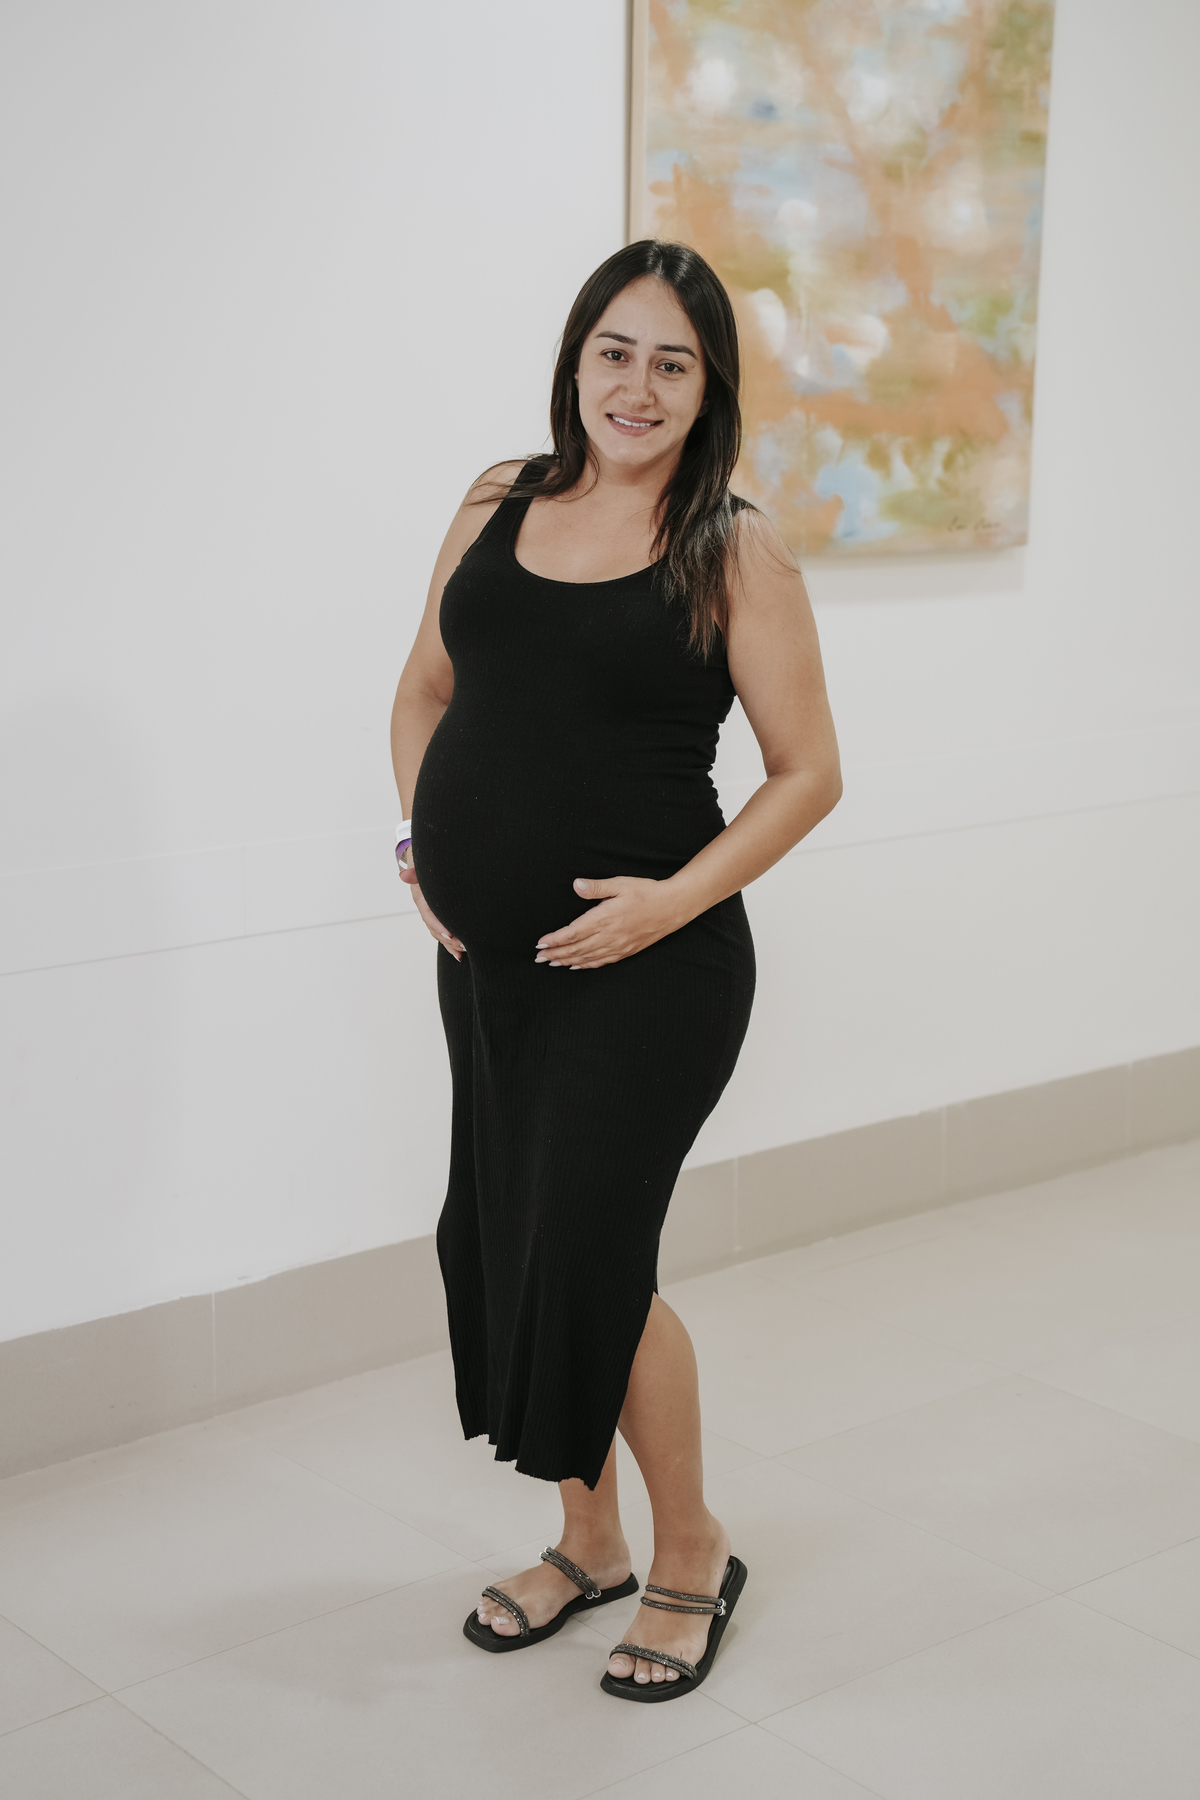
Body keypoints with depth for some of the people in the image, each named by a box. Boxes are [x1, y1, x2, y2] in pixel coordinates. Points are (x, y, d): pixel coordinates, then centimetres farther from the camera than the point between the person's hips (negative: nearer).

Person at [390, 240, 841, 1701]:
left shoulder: (736, 552, -7)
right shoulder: (500, 503, 6)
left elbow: (809, 772, -5)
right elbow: (425, 689, 18)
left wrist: (675, 899, -16)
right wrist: (422, 840, 4)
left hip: (646, 970, -6)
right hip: (486, 959, 6)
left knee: (588, 1258, -5)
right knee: (498, 1243, 13)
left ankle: (690, 1553, 21)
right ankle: (585, 1540, 34)